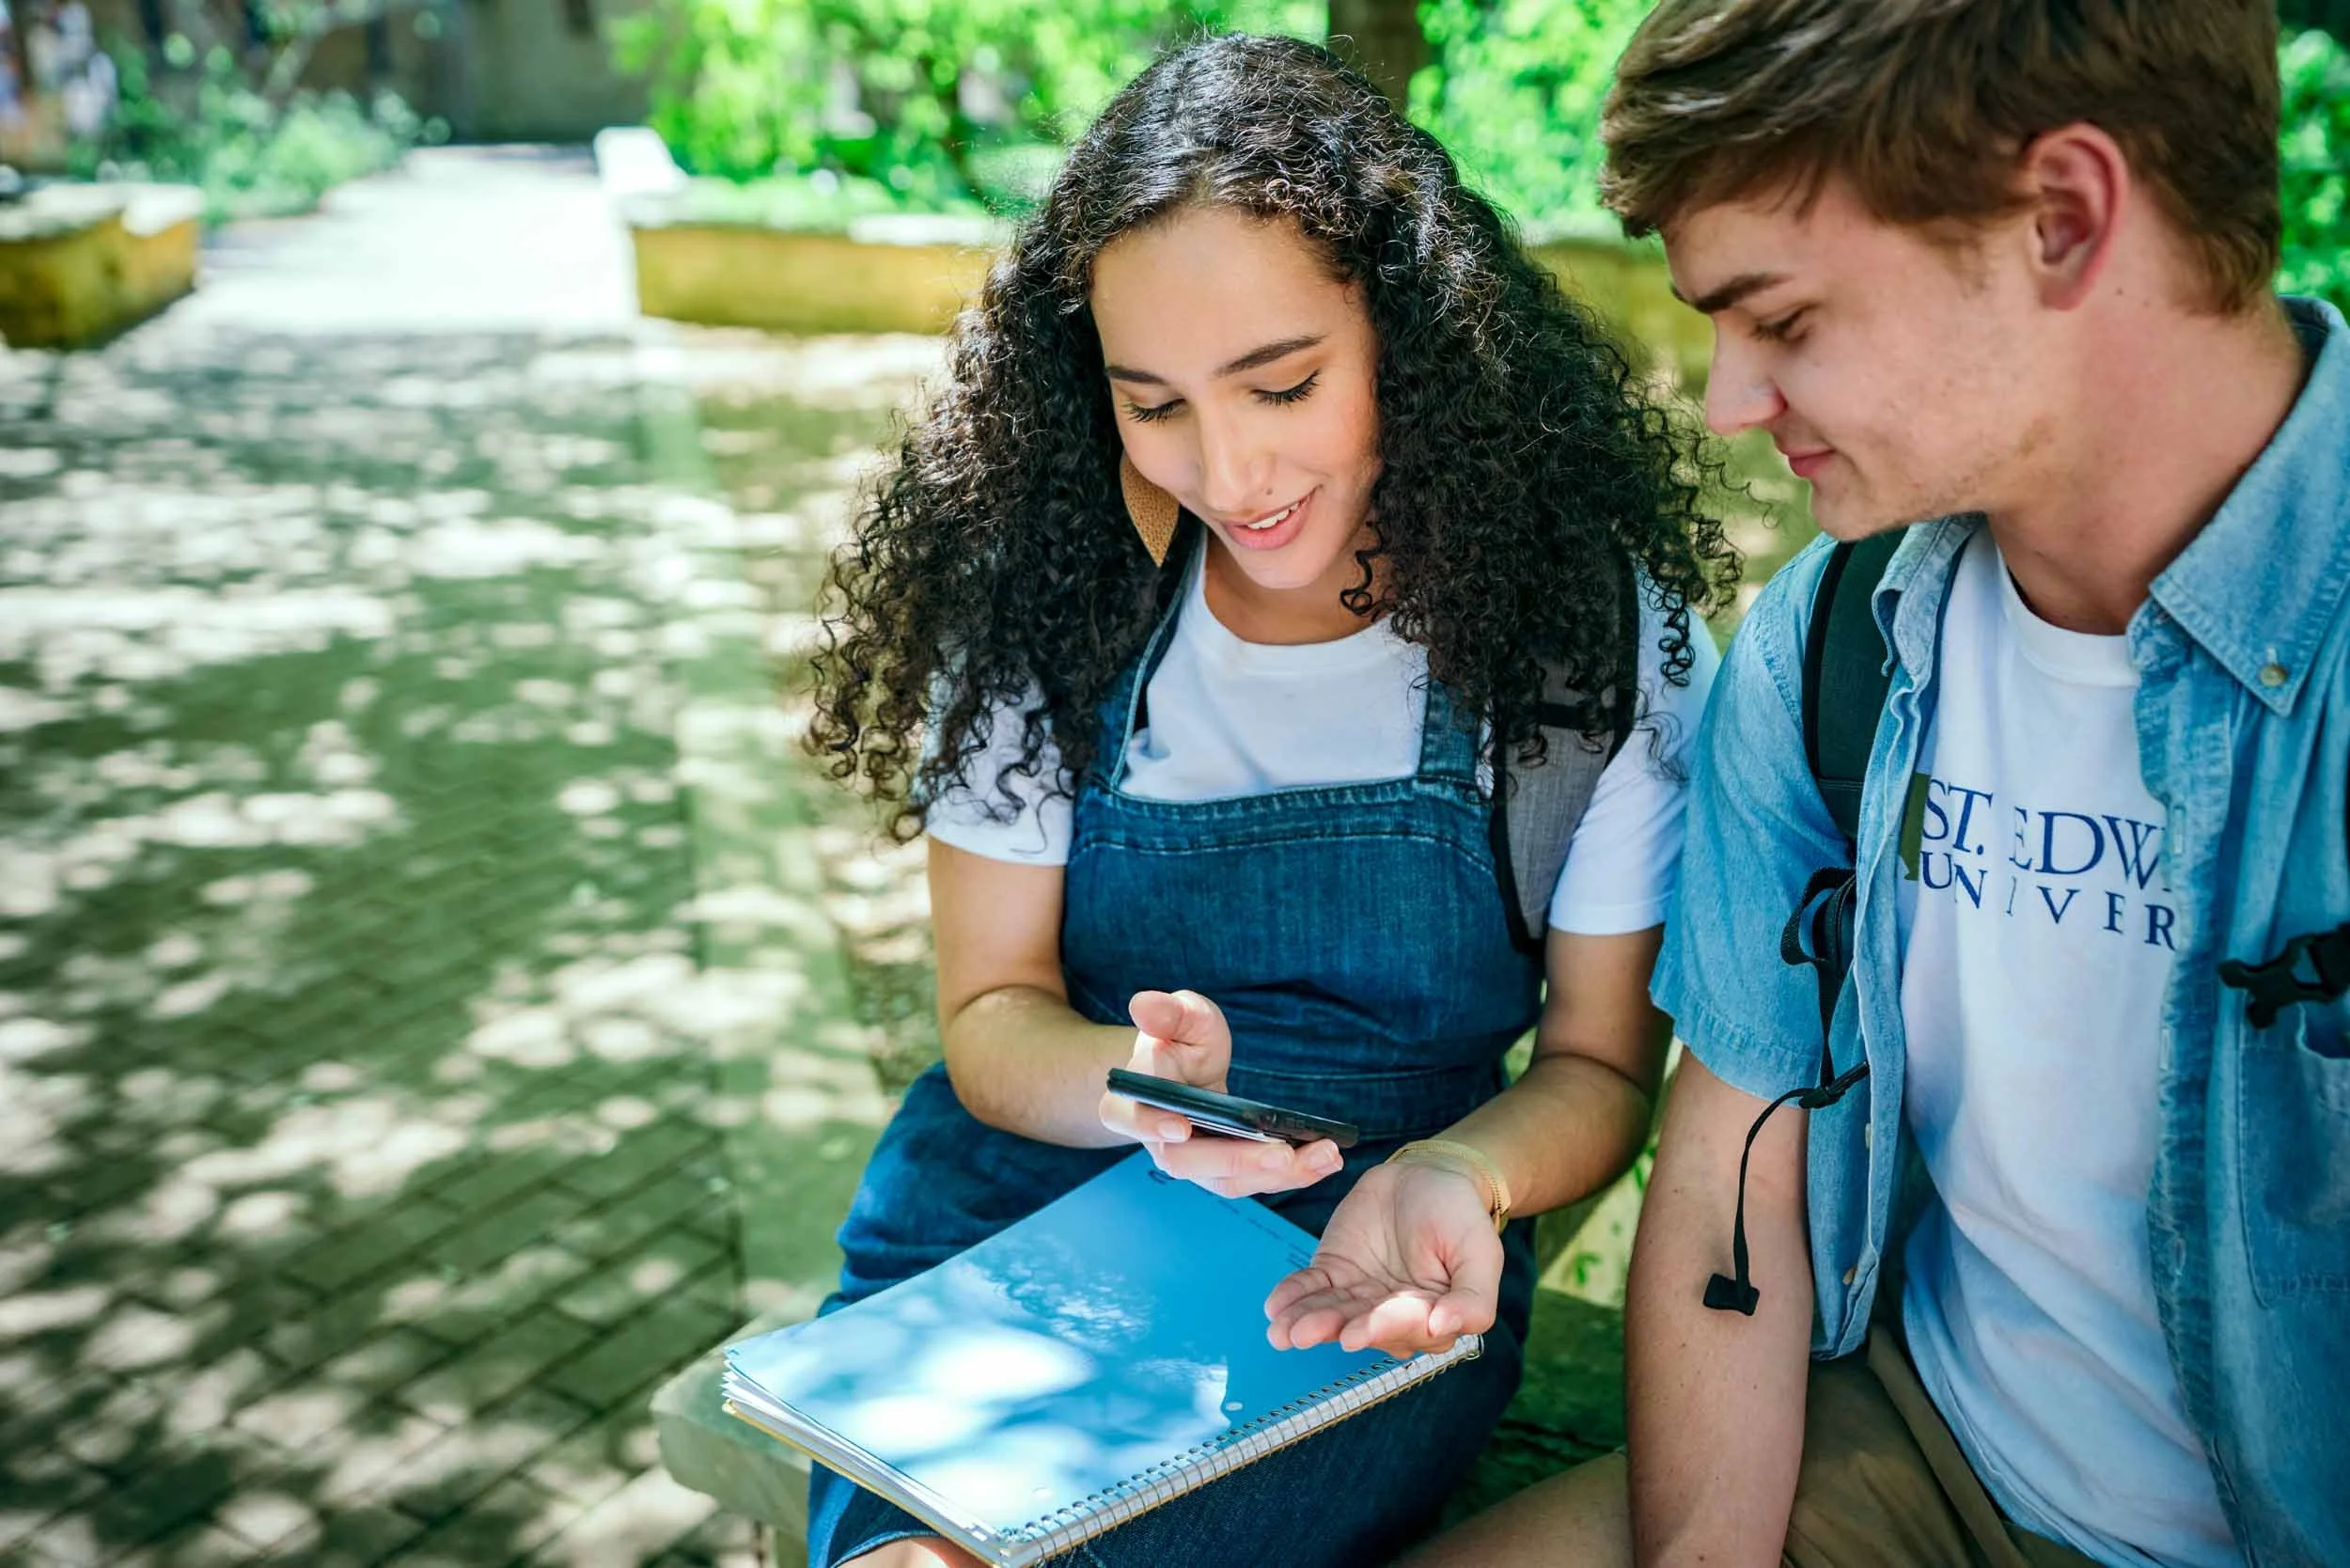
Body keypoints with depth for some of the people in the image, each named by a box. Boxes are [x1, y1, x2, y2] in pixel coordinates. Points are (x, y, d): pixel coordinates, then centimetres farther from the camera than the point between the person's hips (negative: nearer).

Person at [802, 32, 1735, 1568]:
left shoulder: (1596, 632, -9)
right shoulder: (1048, 591, -6)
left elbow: (1599, 1063, -1)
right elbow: (991, 1011, -2)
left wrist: (1449, 1179, -22)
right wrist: (1143, 1088, -24)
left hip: (1370, 1285, -1)